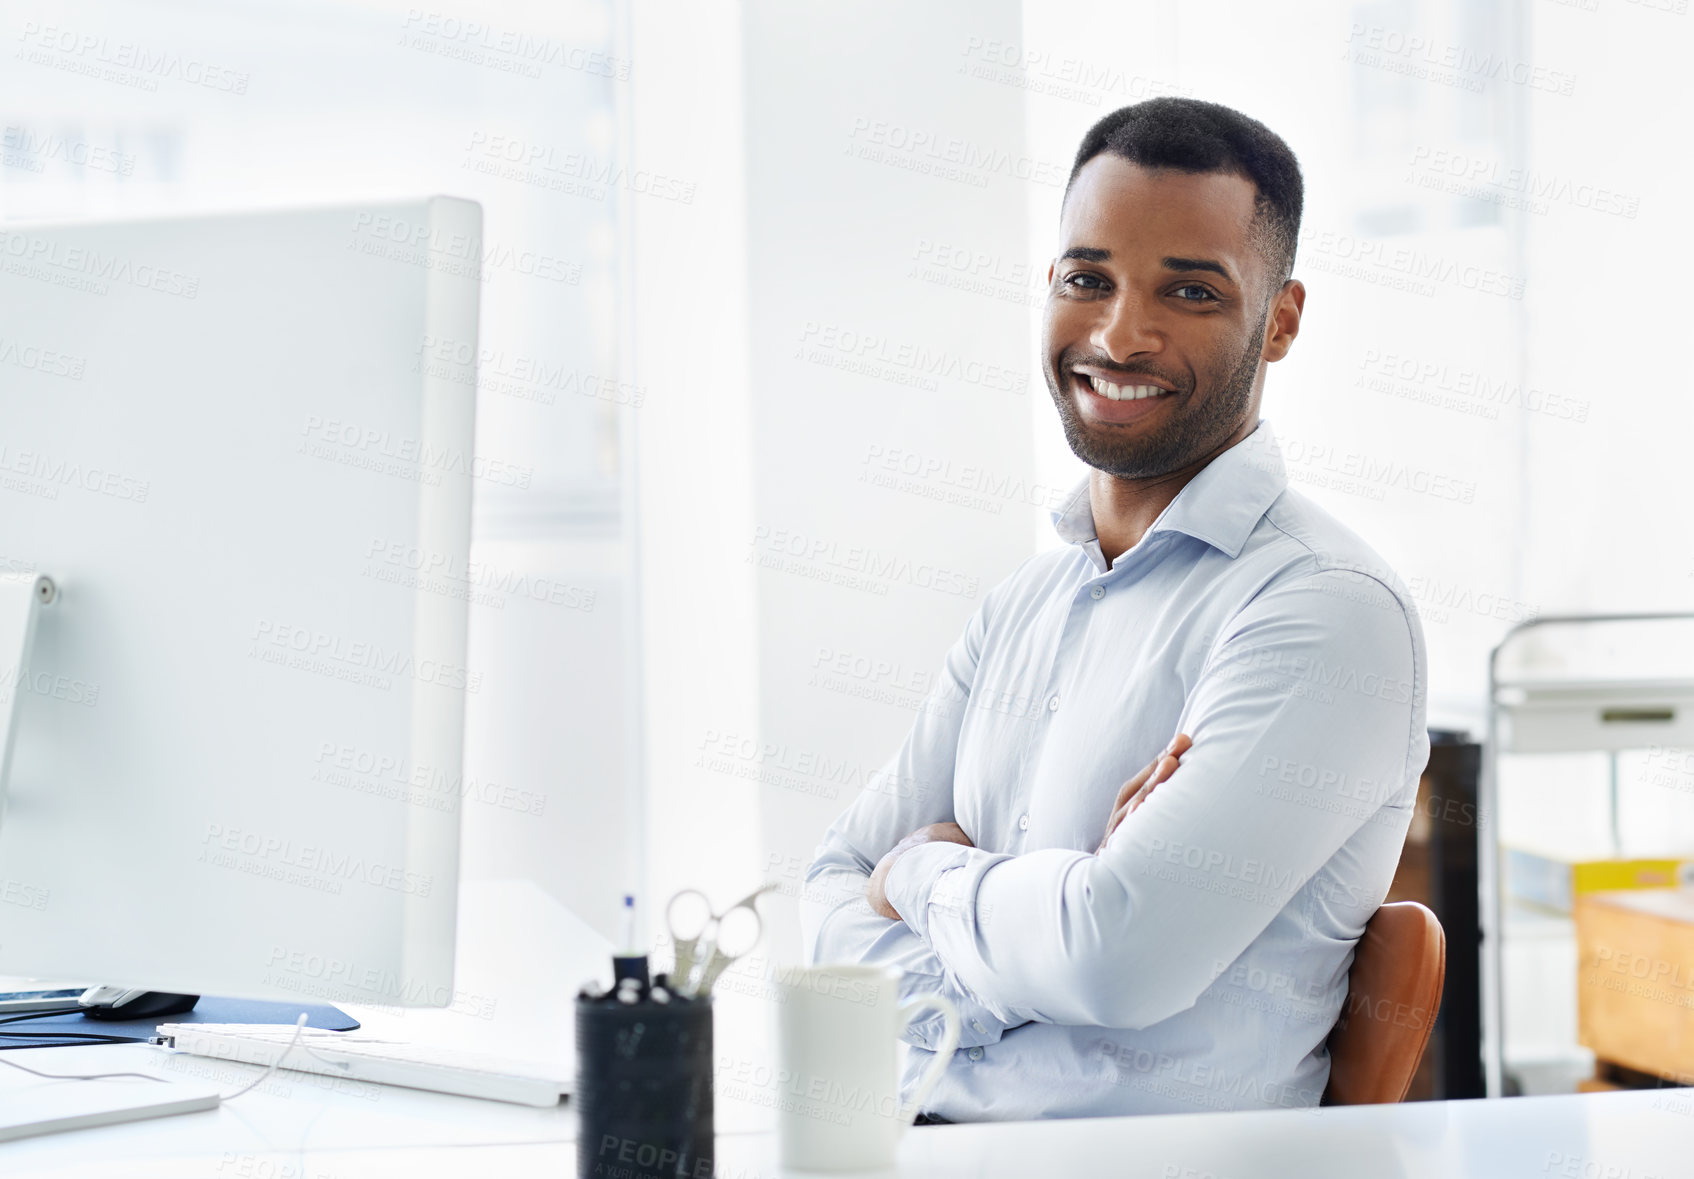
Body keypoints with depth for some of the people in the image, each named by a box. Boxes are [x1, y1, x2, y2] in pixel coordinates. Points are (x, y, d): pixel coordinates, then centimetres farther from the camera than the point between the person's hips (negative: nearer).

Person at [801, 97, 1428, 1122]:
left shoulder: (1329, 612, -10)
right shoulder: (1025, 603, 16)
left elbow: (1118, 956, -21)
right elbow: (840, 892, 10)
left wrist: (926, 873, -2)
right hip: (911, 1130, 7)